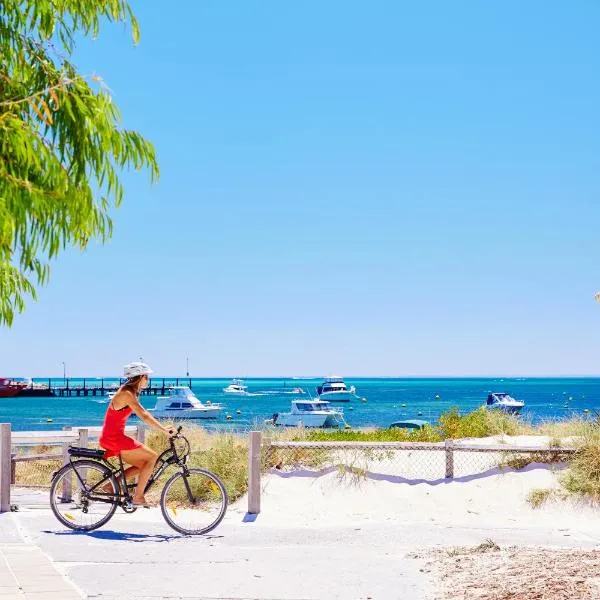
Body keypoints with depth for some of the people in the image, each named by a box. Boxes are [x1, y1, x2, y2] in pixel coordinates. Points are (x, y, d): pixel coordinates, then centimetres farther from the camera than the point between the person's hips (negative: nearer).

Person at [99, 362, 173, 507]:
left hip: (114, 437, 10)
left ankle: (112, 485, 11)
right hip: (114, 439, -10)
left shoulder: (130, 392, 13)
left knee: (143, 464, 12)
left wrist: (164, 429, 12)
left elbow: (144, 415, 17)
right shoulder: (127, 394, -18)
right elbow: (144, 416, -25)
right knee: (152, 456, -8)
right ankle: (138, 497, -5)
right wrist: (165, 430, -27)